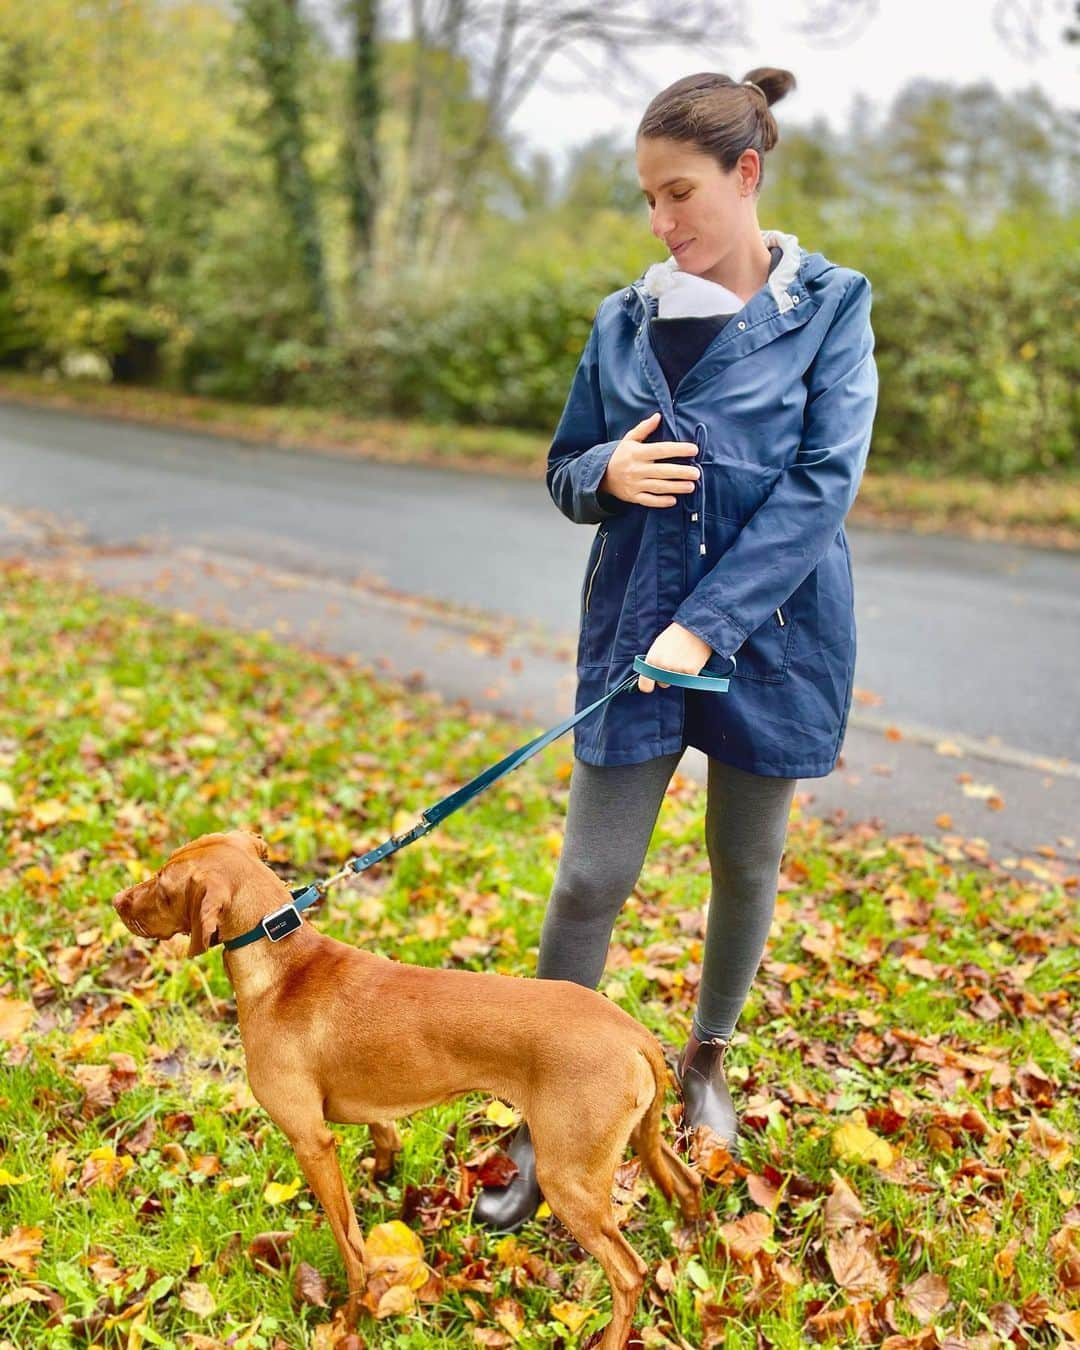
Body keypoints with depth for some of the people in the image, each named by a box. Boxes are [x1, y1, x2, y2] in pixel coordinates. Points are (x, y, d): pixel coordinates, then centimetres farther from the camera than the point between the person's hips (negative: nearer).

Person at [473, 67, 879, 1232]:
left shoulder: (828, 308, -4)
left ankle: (706, 1061, 39)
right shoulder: (624, 323, 5)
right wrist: (608, 475, -13)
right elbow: (564, 474, 12)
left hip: (771, 636, -1)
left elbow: (821, 485, -13)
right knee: (590, 878, -1)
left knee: (746, 865, 14)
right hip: (632, 631, 2)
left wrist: (709, 624, -21)